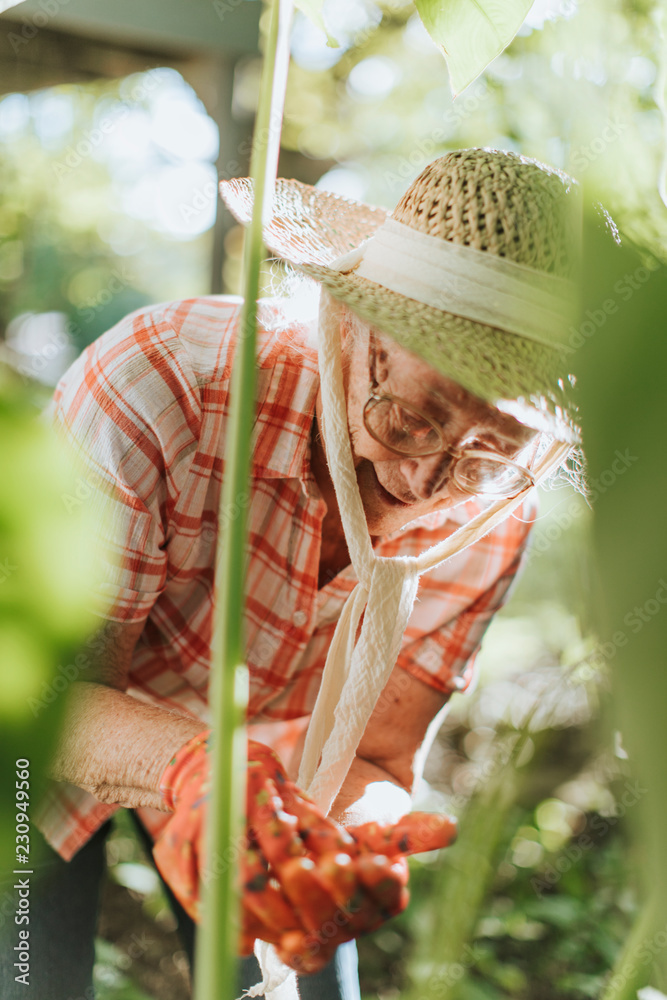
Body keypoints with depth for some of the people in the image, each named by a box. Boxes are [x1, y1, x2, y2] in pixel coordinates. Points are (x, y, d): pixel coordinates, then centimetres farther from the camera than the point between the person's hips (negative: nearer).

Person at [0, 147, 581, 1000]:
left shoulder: (491, 517, -22)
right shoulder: (159, 381, -36)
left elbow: (377, 762, -18)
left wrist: (352, 842, -42)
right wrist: (186, 763, -53)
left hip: (259, 759, 3)